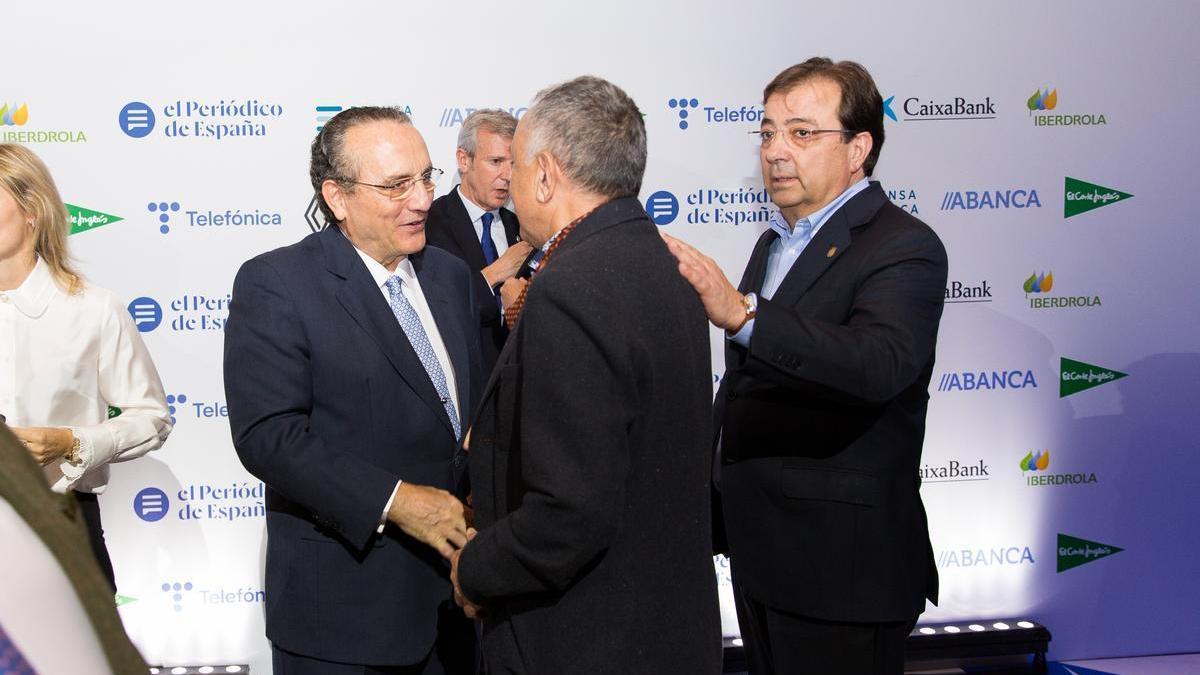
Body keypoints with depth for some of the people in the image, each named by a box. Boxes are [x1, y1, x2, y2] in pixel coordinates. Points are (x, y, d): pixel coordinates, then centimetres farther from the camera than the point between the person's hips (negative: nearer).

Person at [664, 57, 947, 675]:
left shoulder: (902, 248, -15)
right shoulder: (776, 242, 13)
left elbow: (879, 363, -35)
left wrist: (741, 313, -44)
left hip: (842, 570, -8)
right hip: (760, 555, 8)